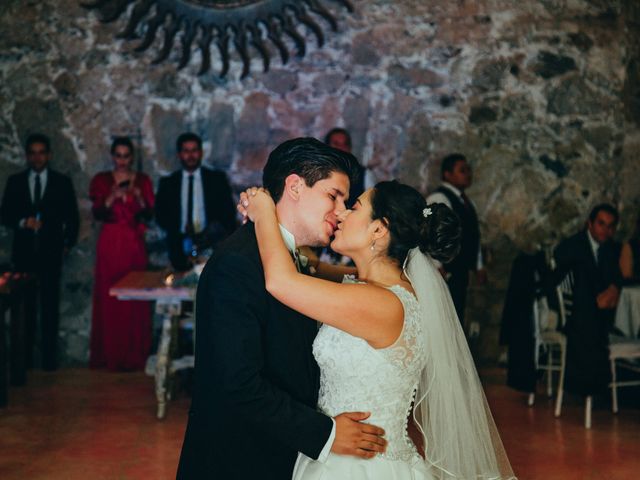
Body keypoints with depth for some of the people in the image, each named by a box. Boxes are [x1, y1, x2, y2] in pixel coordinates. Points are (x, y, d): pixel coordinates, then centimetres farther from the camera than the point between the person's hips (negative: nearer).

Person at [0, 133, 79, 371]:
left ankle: (49, 357, 4)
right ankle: (24, 356, 9)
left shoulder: (62, 182, 5)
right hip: (23, 253, 1)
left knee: (50, 306, -1)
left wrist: (67, 244, 3)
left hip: (50, 253, -1)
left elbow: (72, 218, 9)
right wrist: (23, 222, -11)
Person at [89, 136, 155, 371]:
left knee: (135, 298, -3)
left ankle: (134, 355, 6)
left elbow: (149, 214, 0)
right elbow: (97, 213, -6)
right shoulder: (102, 180, 5)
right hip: (110, 244, -1)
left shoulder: (142, 180, 8)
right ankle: (110, 354, 3)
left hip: (134, 244, 1)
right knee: (108, 298, -4)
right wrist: (113, 196, -22)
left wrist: (138, 196, -17)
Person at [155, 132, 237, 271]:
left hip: (211, 241, 3)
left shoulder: (217, 179, 10)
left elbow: (228, 213, 5)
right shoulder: (167, 183, 13)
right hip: (180, 245, -3)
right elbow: (160, 216, 7)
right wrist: (182, 229, -11)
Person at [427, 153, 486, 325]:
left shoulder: (464, 201, 17)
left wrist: (479, 266, 19)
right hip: (444, 273, -10)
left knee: (457, 316, 14)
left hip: (460, 271, 10)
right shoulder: (438, 199, -13)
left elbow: (473, 235, 23)